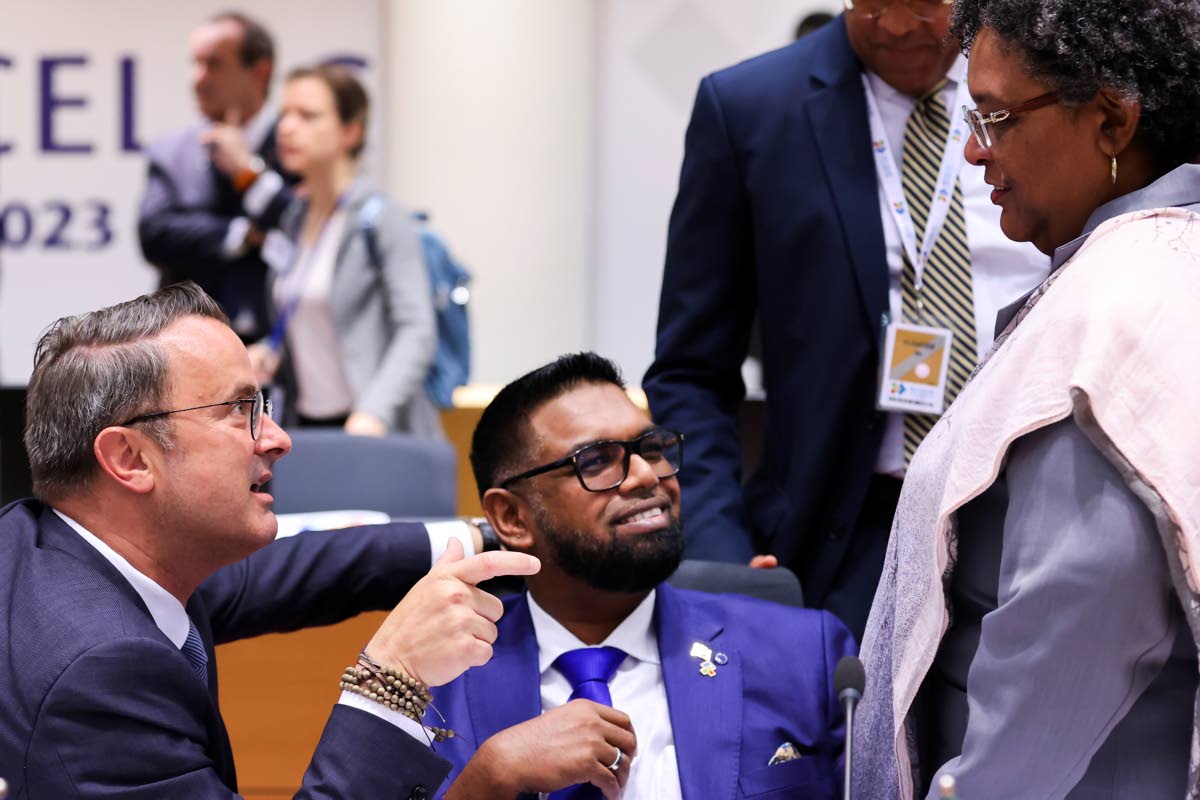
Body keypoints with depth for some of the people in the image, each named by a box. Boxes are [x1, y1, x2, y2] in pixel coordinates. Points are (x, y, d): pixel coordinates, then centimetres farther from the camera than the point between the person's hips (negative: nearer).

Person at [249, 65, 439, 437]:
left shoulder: (381, 219, -8)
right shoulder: (293, 219, 12)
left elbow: (416, 330, -15)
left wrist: (373, 411, -28)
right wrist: (270, 352, 1)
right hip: (305, 426, 6)